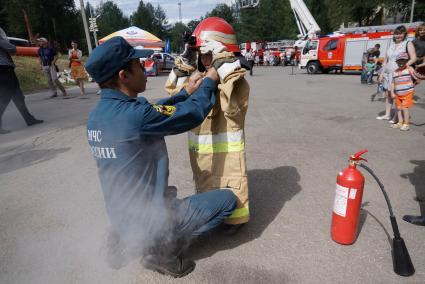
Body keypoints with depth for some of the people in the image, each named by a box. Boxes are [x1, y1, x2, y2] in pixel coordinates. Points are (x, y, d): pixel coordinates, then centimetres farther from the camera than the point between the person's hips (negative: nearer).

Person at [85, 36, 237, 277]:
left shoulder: (97, 115, -1)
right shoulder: (133, 114, -28)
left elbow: (155, 113, 10)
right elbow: (193, 113, -16)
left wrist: (186, 93, 9)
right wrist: (210, 82, 1)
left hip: (122, 218, 8)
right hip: (149, 221, -8)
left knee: (169, 193, 38)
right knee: (227, 199, 2)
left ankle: (125, 243, 21)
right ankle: (164, 251, 4)